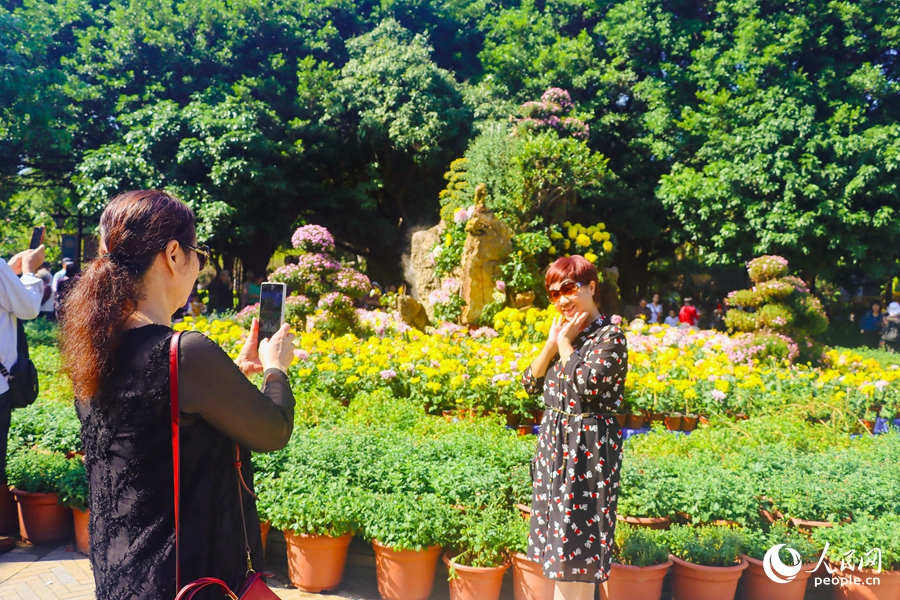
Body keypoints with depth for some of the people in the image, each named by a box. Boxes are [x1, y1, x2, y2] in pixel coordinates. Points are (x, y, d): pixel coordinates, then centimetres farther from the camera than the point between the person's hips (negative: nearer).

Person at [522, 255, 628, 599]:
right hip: (554, 440, 8)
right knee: (560, 533, 15)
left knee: (578, 536, 0)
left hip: (588, 445, -7)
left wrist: (565, 343, -12)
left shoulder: (610, 336, -11)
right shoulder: (562, 332, 11)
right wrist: (552, 342, -4)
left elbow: (584, 386, -24)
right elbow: (530, 383, 6)